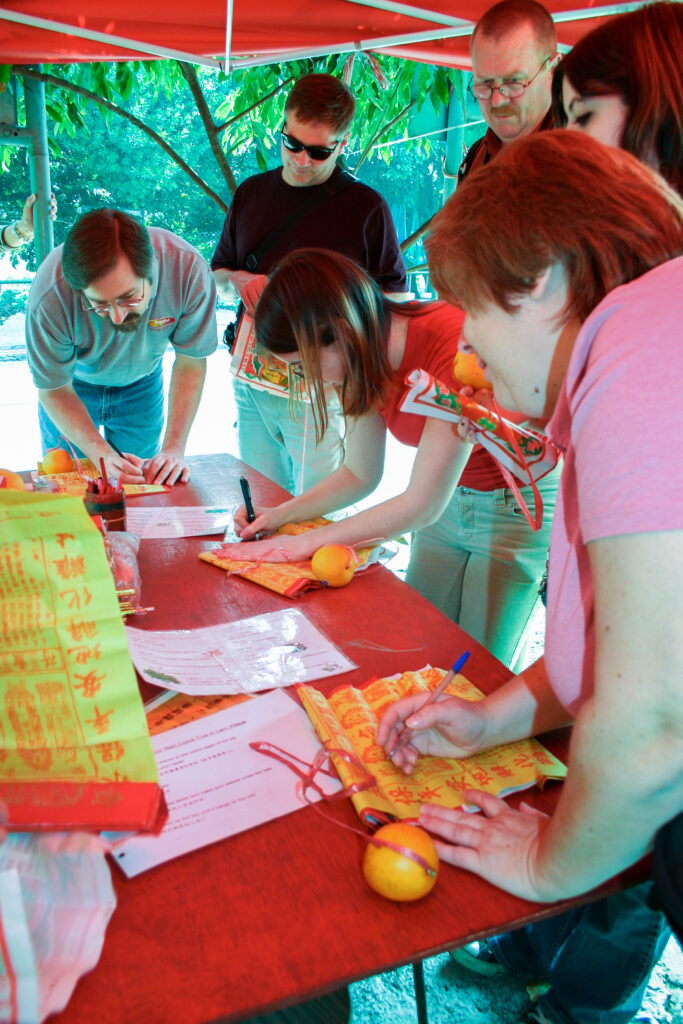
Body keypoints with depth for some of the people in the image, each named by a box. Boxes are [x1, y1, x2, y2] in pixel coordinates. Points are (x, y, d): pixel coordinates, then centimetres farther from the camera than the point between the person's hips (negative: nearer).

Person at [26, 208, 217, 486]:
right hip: (75, 384, -1)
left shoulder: (188, 269, -36)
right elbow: (54, 390, -24)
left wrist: (174, 448, -30)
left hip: (142, 383, 1)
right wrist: (103, 455, -39)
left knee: (142, 479, 11)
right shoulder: (50, 297, -38)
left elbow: (190, 362, -21)